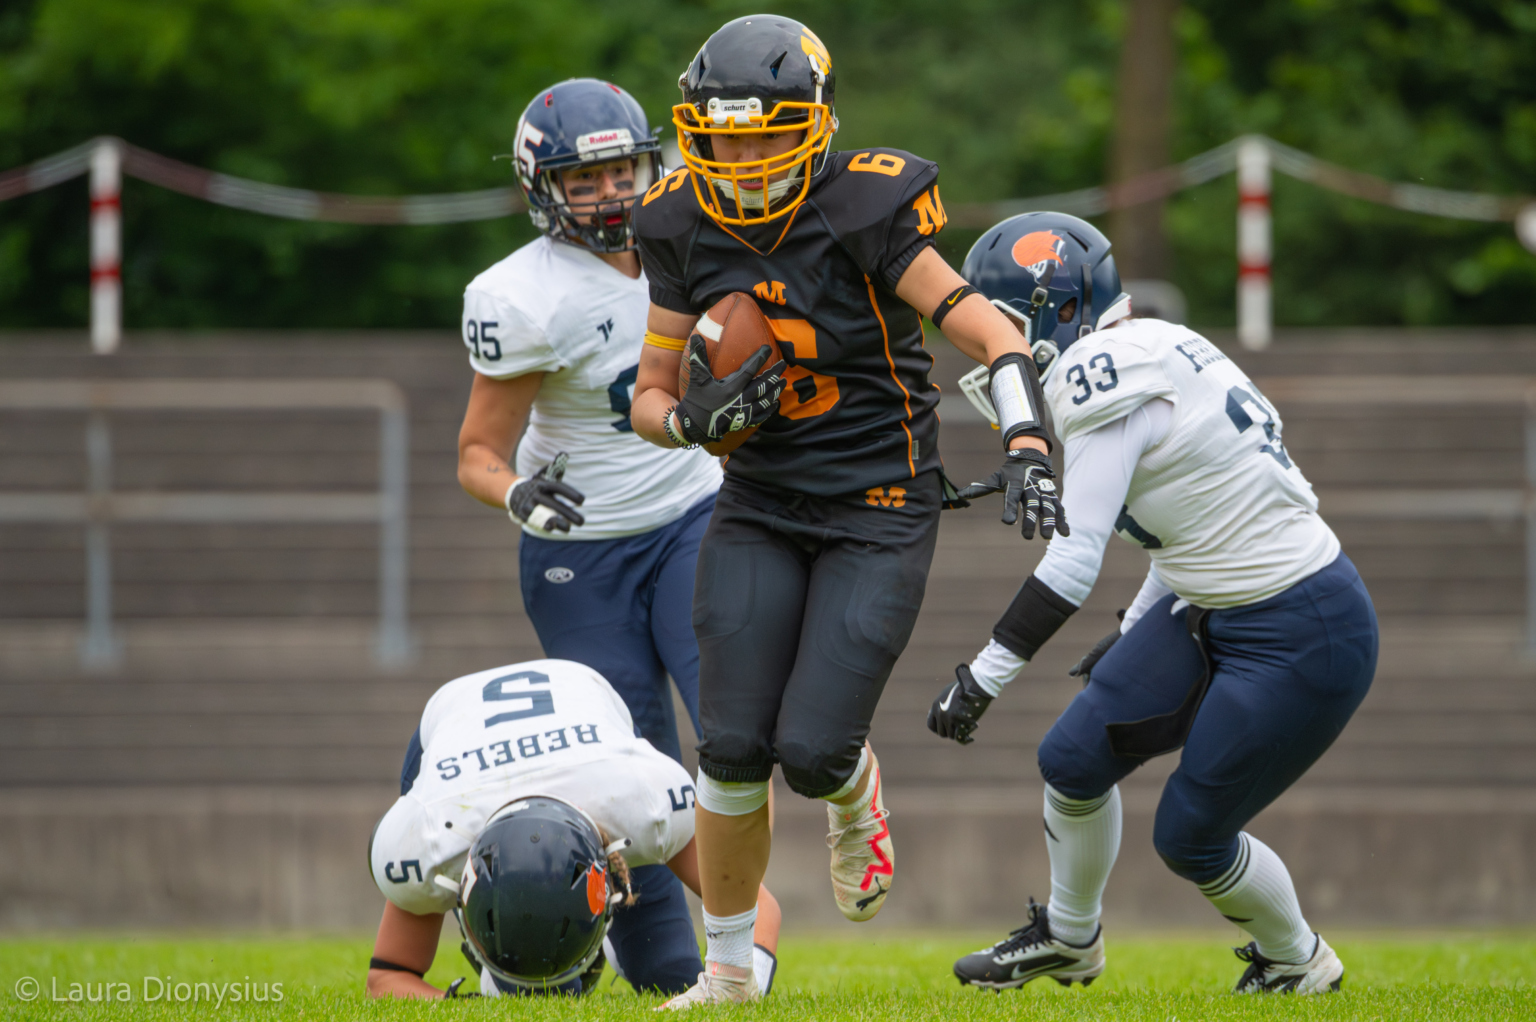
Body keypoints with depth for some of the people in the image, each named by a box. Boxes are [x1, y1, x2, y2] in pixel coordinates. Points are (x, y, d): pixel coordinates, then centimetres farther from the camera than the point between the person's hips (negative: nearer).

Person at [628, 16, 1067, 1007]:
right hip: (759, 510, 4)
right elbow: (651, 398, 6)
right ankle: (729, 968, 12)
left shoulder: (863, 214, -16)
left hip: (879, 511, -4)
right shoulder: (686, 231, -3)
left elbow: (991, 334, -17)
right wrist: (696, 420, -17)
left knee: (813, 750, -12)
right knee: (734, 748, -7)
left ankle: (856, 801, 27)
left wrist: (1027, 449, -31)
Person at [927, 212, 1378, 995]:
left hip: (1303, 638, -9)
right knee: (1074, 758, 8)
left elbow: (1073, 564, -28)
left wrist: (984, 677, -24)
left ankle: (1296, 966, 28)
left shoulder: (1107, 384, -22)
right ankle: (1068, 939, 32)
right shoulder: (1142, 358, 7)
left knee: (1190, 837, 2)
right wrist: (1132, 635, 25)